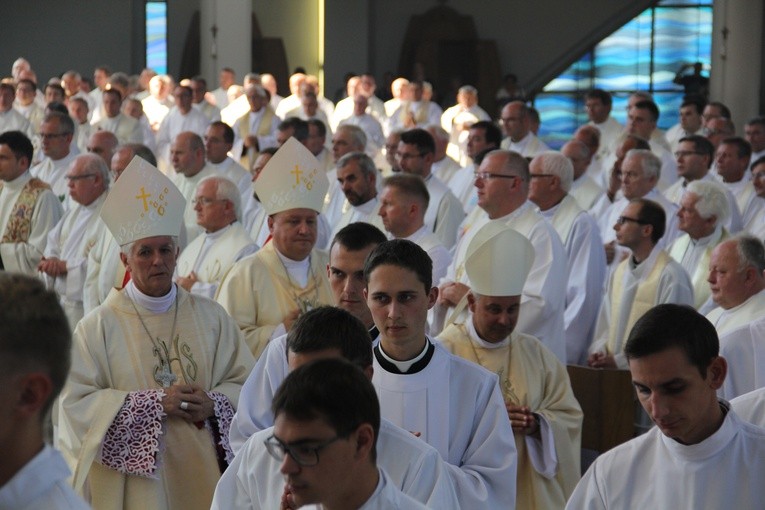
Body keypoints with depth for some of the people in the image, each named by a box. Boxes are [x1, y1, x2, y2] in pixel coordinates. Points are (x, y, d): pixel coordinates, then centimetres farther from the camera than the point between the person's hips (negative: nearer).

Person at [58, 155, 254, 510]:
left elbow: (247, 383, 6)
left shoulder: (210, 317, 6)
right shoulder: (98, 327, -2)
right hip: (133, 479, -2)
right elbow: (75, 403, -10)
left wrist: (214, 403, -15)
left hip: (202, 474, 2)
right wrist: (156, 402, -15)